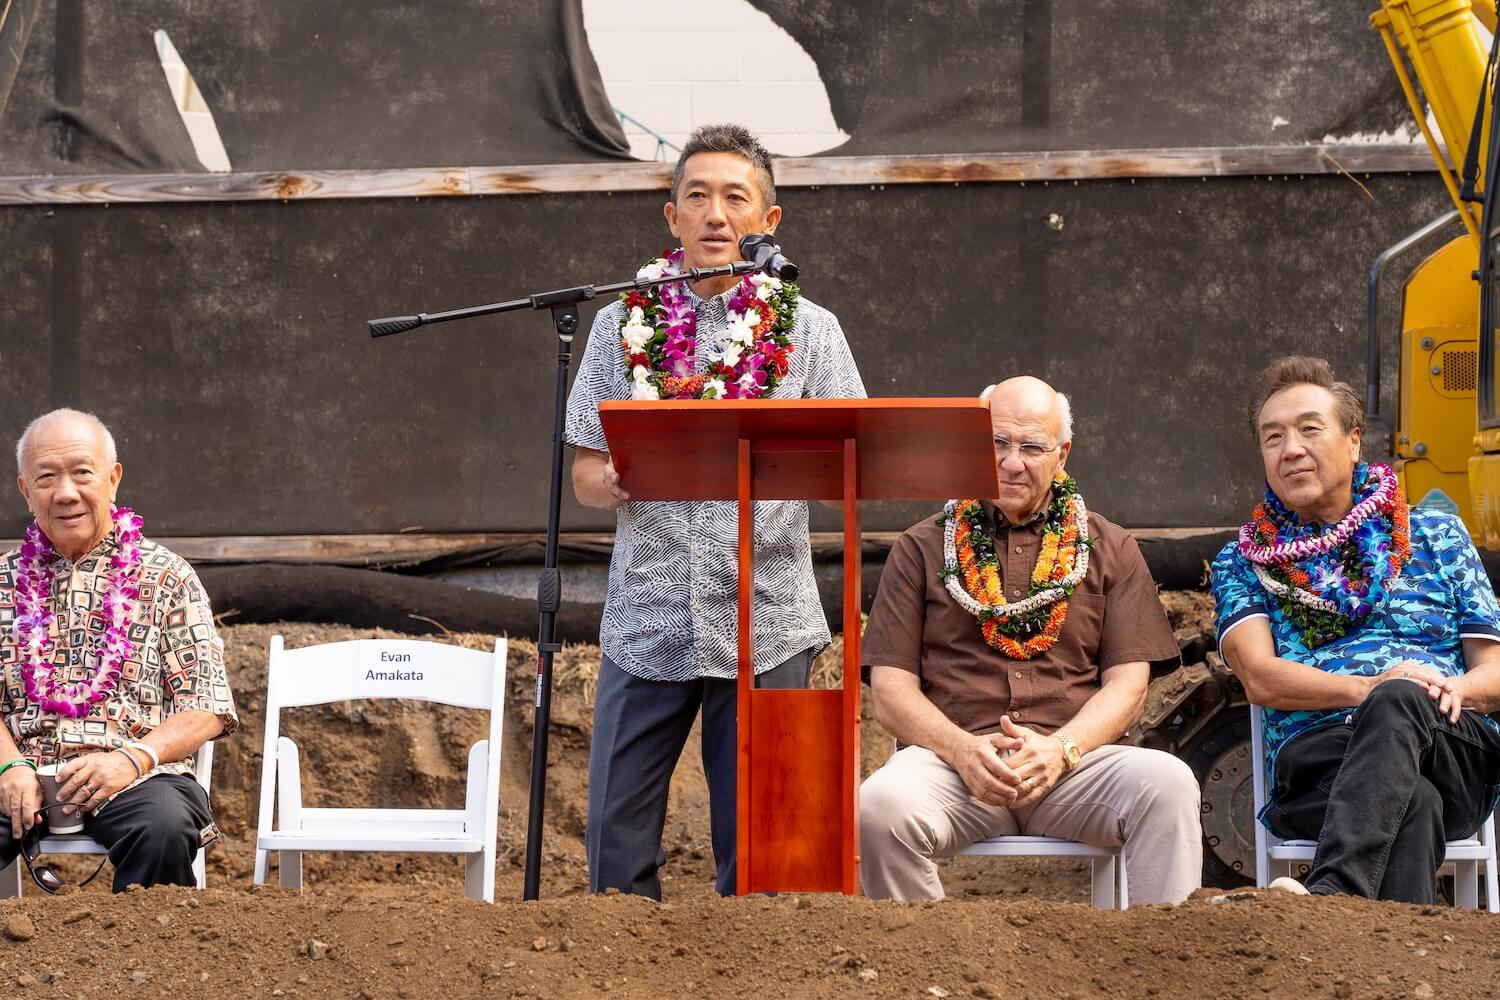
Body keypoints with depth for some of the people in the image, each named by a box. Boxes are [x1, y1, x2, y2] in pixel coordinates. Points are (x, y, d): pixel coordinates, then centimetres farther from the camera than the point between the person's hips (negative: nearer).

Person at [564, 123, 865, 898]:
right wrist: (610, 482, -15)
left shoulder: (809, 330, 7)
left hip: (767, 623, -1)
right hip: (644, 622, 1)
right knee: (618, 838, -1)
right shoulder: (623, 324, 10)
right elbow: (583, 472, 9)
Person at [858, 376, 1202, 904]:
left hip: (1075, 758, 1)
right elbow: (890, 689, 7)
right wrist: (962, 750, -13)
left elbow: (1127, 684, 8)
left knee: (1168, 785, -31)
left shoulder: (1109, 550, 18)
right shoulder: (923, 549, 16)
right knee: (881, 803, -34)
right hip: (951, 757, 0)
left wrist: (1061, 749, -12)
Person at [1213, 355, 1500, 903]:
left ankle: (1332, 890, -60)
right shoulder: (1243, 563, 22)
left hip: (1455, 759, 1)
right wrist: (1367, 687, -15)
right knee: (1412, 802, -39)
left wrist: (1455, 687, -8)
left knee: (1397, 702, -39)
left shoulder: (1436, 535, 25)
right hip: (1315, 754, 0)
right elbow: (1260, 677, 3)